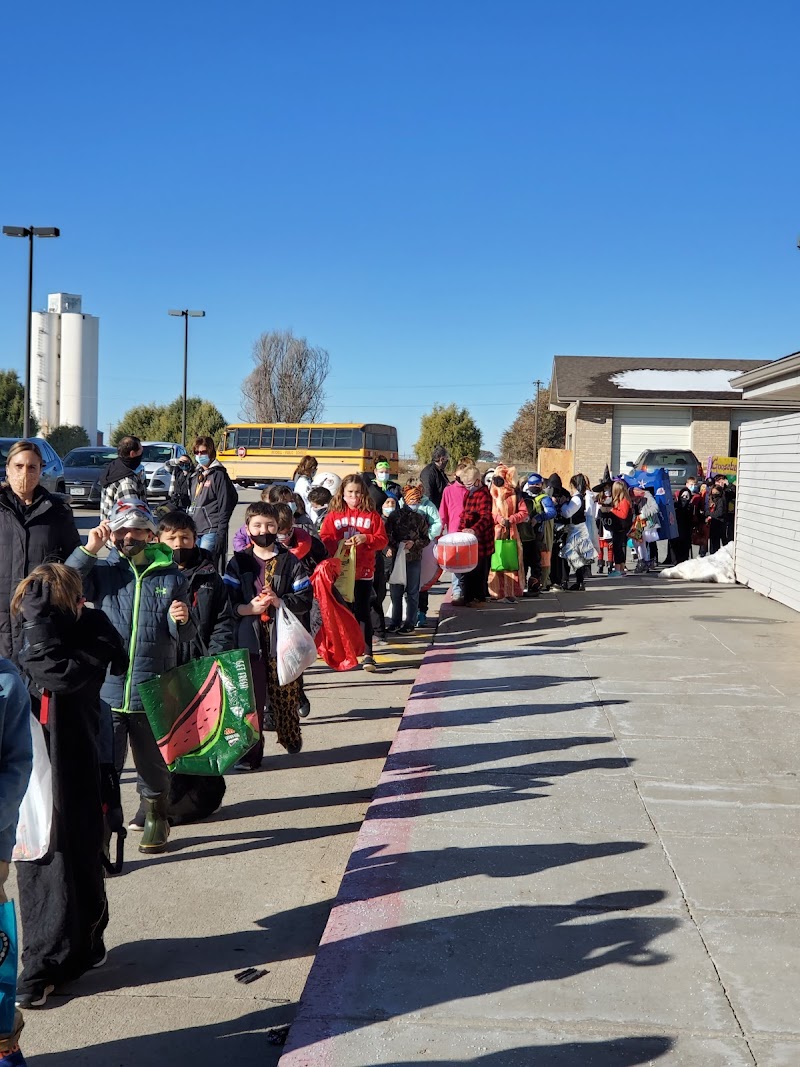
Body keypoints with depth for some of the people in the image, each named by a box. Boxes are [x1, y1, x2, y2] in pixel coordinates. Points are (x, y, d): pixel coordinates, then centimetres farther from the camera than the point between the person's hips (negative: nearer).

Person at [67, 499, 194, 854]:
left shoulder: (171, 575, 3)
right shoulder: (102, 570, 2)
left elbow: (184, 636, 7)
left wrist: (182, 621, -15)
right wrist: (89, 550, -16)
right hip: (106, 690, -1)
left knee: (154, 764, 16)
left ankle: (155, 818, 36)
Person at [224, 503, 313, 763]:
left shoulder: (289, 562, 6)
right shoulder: (239, 562, 7)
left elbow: (305, 599, 1)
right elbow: (226, 601, 2)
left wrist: (280, 602, -15)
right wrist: (248, 608, -15)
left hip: (282, 638, 0)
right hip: (250, 639, 0)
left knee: (285, 695, 7)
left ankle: (291, 739, 31)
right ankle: (249, 753, 6)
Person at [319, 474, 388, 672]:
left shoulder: (372, 515, 3)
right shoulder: (333, 515, 4)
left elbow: (382, 540, 0)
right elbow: (324, 539, -1)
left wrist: (366, 538, -17)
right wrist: (339, 544, -19)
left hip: (364, 571, -1)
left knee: (363, 612, -2)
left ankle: (367, 654, 1)